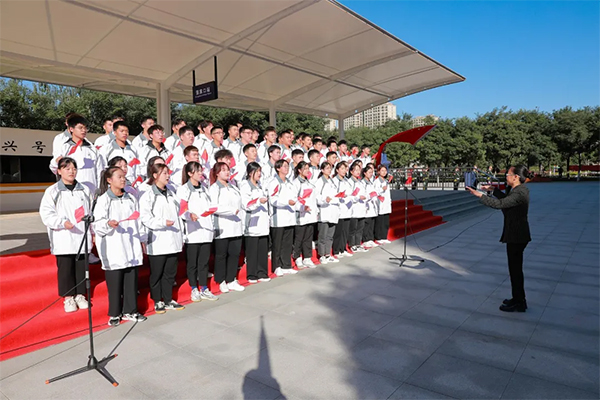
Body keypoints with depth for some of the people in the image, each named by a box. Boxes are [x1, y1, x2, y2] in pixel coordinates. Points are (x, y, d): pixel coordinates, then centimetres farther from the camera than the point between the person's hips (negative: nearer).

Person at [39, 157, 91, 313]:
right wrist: (62, 222, -19)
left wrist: (92, 232, 12)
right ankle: (68, 297, 17)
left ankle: (80, 295, 22)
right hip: (63, 239, -2)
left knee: (81, 267, 8)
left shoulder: (84, 190, 9)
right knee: (65, 268, 4)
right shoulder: (52, 191, -1)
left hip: (82, 237, 2)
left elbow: (90, 213, 13)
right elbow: (46, 214, -6)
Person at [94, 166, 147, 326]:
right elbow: (98, 224, -9)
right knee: (114, 282, 3)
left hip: (131, 248, 5)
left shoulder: (131, 198, 11)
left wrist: (140, 240, 16)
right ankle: (115, 314, 19)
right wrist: (108, 224, -29)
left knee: (132, 280, 9)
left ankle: (130, 311, 22)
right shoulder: (104, 199, -4)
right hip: (113, 249, -4)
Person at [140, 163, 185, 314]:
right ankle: (157, 301, 22)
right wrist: (163, 222, -25)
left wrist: (181, 236, 15)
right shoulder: (148, 196, -6)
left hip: (173, 241, 6)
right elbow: (145, 218, -15)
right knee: (157, 274, 7)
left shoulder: (171, 193, 15)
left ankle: (168, 300, 26)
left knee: (170, 272, 13)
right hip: (157, 243, -6)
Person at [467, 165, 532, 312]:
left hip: (516, 236, -10)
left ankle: (519, 303, 15)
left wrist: (480, 195, -26)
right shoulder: (518, 189, 8)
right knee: (515, 268, 19)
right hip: (515, 234, 10)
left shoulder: (519, 194, -23)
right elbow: (506, 199, 26)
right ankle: (518, 299, 32)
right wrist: (494, 190, 20)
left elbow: (499, 204, -31)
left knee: (515, 269, 2)